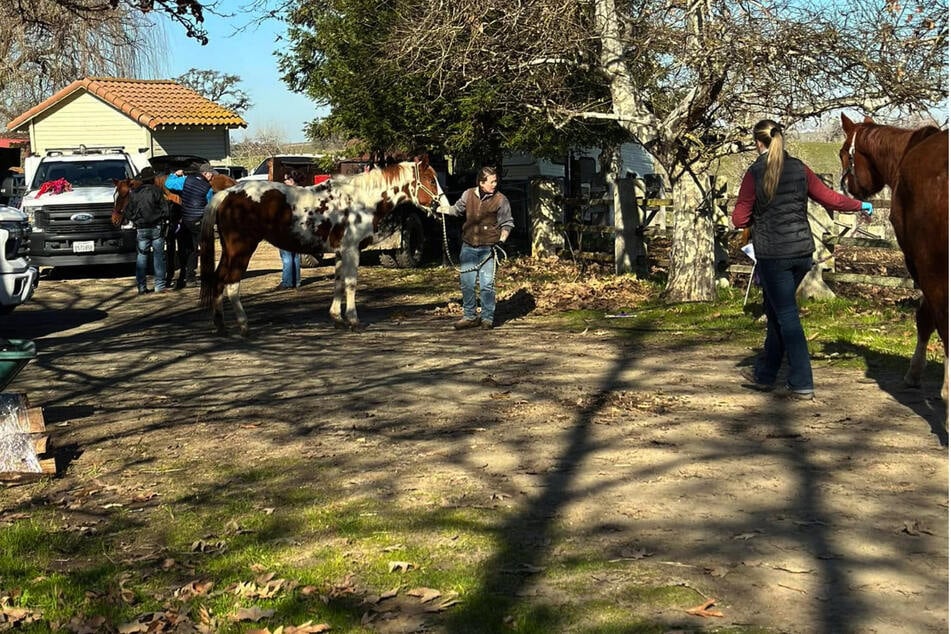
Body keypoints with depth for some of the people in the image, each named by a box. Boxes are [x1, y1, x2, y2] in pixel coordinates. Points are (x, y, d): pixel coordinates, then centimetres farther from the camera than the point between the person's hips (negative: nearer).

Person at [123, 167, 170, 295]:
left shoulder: (133, 193, 4)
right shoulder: (156, 191, -6)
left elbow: (128, 212, 7)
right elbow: (165, 210, -6)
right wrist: (162, 221, 12)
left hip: (141, 230, 3)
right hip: (156, 228, -2)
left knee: (141, 257, 6)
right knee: (158, 256, 3)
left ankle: (141, 287, 6)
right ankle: (160, 285, 2)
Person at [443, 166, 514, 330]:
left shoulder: (500, 200, -4)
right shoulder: (468, 195, 4)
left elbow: (507, 223, 0)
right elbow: (457, 209, 23)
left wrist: (502, 239, -13)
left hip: (488, 248, -3)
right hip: (468, 247, 3)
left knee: (487, 285, -4)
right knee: (466, 283, 7)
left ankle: (487, 318, 9)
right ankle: (470, 317, 19)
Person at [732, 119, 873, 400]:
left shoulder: (754, 174, -10)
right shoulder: (799, 169, 3)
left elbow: (739, 220, -9)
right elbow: (829, 198, 9)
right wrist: (860, 205, 26)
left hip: (772, 254, -5)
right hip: (802, 251, 5)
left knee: (786, 316, 0)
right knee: (776, 310, 18)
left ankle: (802, 384, -1)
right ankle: (764, 374, 28)